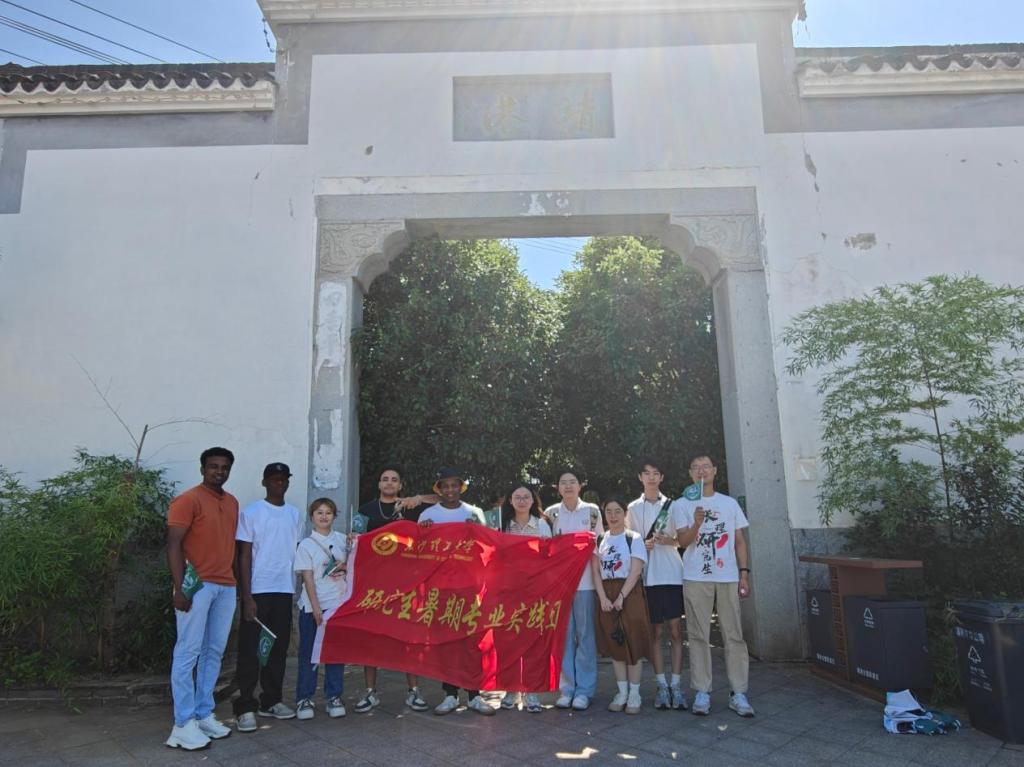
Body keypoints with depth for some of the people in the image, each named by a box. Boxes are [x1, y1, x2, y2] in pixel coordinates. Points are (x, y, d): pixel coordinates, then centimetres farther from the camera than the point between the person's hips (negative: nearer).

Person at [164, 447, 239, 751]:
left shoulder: (232, 502, 15)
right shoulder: (188, 500, -7)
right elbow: (173, 545, -11)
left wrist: (235, 581, 16)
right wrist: (179, 587, -17)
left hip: (226, 586, 7)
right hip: (197, 586, -7)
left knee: (214, 653, 11)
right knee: (188, 652, -1)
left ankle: (204, 714, 21)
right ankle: (183, 724, 6)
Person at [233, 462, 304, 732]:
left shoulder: (295, 514, 9)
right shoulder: (251, 512, -4)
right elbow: (244, 557, -6)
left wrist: (298, 590, 8)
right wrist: (247, 597, -11)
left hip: (285, 591, 5)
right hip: (258, 591, -4)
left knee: (278, 648, 11)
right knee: (250, 650, 1)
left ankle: (271, 700, 23)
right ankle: (245, 707, 9)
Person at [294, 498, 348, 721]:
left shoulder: (342, 540, 6)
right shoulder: (306, 545, -3)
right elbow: (308, 578, -7)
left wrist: (346, 567, -9)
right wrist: (316, 608, -13)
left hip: (339, 604, 3)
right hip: (312, 606, -3)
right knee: (309, 653, 5)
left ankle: (334, 697, 17)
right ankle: (304, 698, 16)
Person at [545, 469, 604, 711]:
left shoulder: (592, 511, 3)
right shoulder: (551, 513, 5)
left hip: (585, 580, -1)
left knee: (585, 634, 2)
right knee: (564, 635, 6)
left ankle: (584, 689, 11)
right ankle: (566, 688, 15)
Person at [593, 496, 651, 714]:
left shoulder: (634, 538, -3)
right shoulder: (599, 540, 8)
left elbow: (635, 572, -9)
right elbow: (595, 571, 4)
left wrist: (621, 597, -17)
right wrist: (603, 598, -9)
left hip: (630, 593, -4)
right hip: (606, 596, 4)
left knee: (633, 643, -1)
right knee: (614, 645, 8)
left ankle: (634, 693, 10)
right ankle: (622, 692, 20)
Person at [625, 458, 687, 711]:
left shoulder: (672, 505, 8)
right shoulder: (633, 508, 8)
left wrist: (667, 540, -11)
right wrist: (643, 545, -10)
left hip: (672, 574, 0)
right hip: (647, 576, 0)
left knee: (676, 630, 1)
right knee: (655, 631, 4)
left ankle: (676, 684, 8)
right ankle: (661, 685, 11)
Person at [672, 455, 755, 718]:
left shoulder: (729, 503, 11)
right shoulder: (681, 505, 5)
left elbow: (739, 541, 12)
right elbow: (683, 541, -4)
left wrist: (744, 573, 4)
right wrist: (696, 524, -23)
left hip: (728, 577, 2)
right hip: (696, 578, -1)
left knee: (734, 634, 2)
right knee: (699, 636, 1)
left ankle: (738, 693, 8)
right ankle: (702, 693, 8)